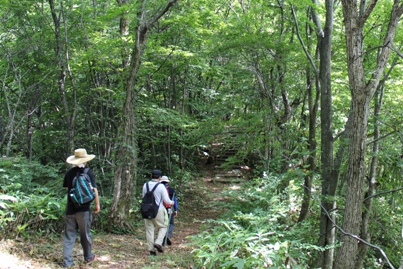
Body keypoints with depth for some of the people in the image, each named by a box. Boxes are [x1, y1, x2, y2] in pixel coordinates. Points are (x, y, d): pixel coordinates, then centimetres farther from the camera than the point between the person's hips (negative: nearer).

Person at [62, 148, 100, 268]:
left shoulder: (69, 172, 2)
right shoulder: (88, 172, -9)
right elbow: (94, 189, -10)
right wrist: (97, 204, -1)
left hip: (70, 208, 3)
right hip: (84, 208, -3)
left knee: (69, 235, 6)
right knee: (85, 234, 11)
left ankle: (67, 261, 5)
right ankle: (88, 256, 26)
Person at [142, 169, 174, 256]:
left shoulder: (145, 185, 1)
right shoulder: (161, 186, -11)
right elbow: (166, 200, -8)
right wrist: (171, 202, 14)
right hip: (158, 210, -3)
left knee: (149, 230, 8)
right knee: (163, 227, 15)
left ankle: (151, 250, 9)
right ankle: (158, 243, -4)